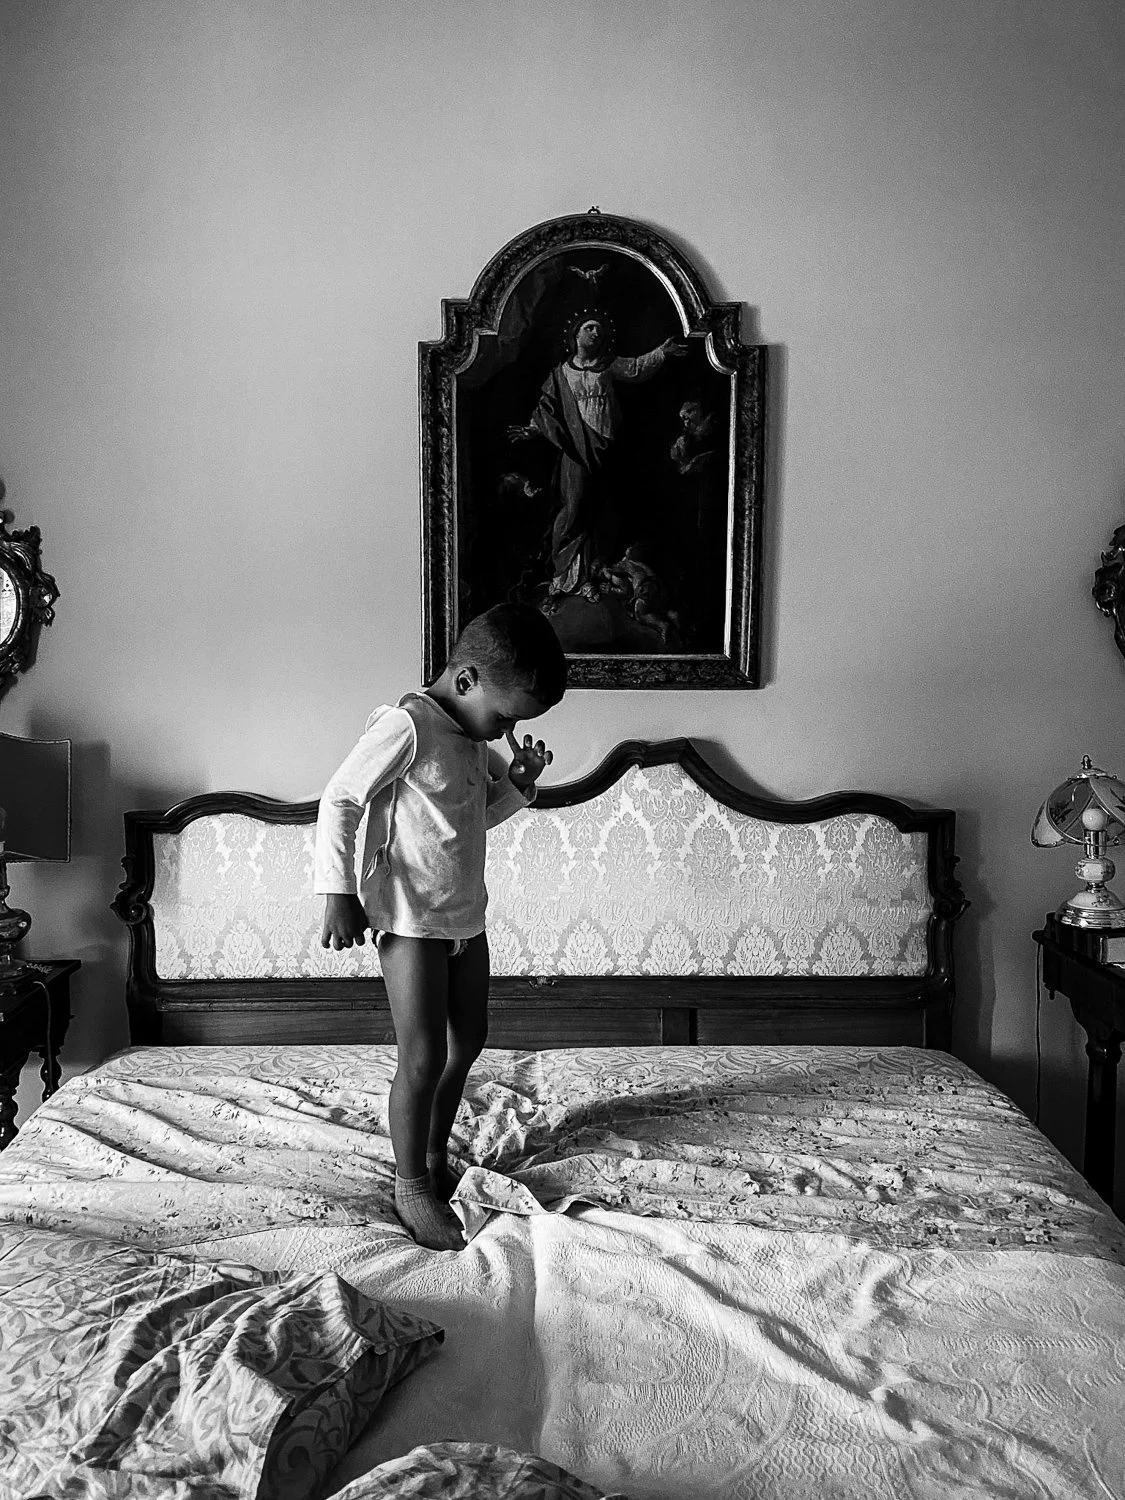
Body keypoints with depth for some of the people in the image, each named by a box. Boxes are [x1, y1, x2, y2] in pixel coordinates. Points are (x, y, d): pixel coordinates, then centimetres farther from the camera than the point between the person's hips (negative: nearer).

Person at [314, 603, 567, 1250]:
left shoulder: (475, 737, 7)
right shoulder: (407, 726, -19)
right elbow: (339, 802, -17)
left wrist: (518, 783, 1)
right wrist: (339, 894, -20)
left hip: (466, 914, 9)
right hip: (411, 919, -9)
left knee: (469, 1041, 17)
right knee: (424, 1059, -3)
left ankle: (437, 1158, 35)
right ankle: (412, 1186, 15)